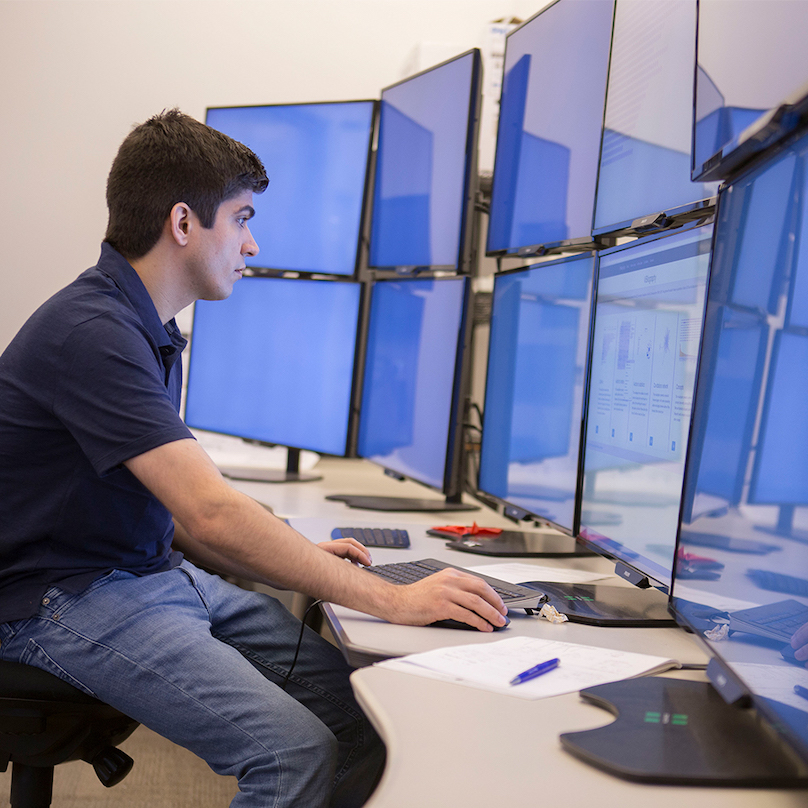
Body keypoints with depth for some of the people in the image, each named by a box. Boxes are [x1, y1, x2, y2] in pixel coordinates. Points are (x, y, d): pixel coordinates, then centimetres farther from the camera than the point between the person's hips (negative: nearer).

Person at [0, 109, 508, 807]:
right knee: (295, 750, -24)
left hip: (163, 572, 9)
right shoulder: (90, 331, -21)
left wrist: (301, 559, 3)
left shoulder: (149, 330, 13)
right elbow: (212, 515, -28)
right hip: (67, 598, -9)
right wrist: (392, 601, -24)